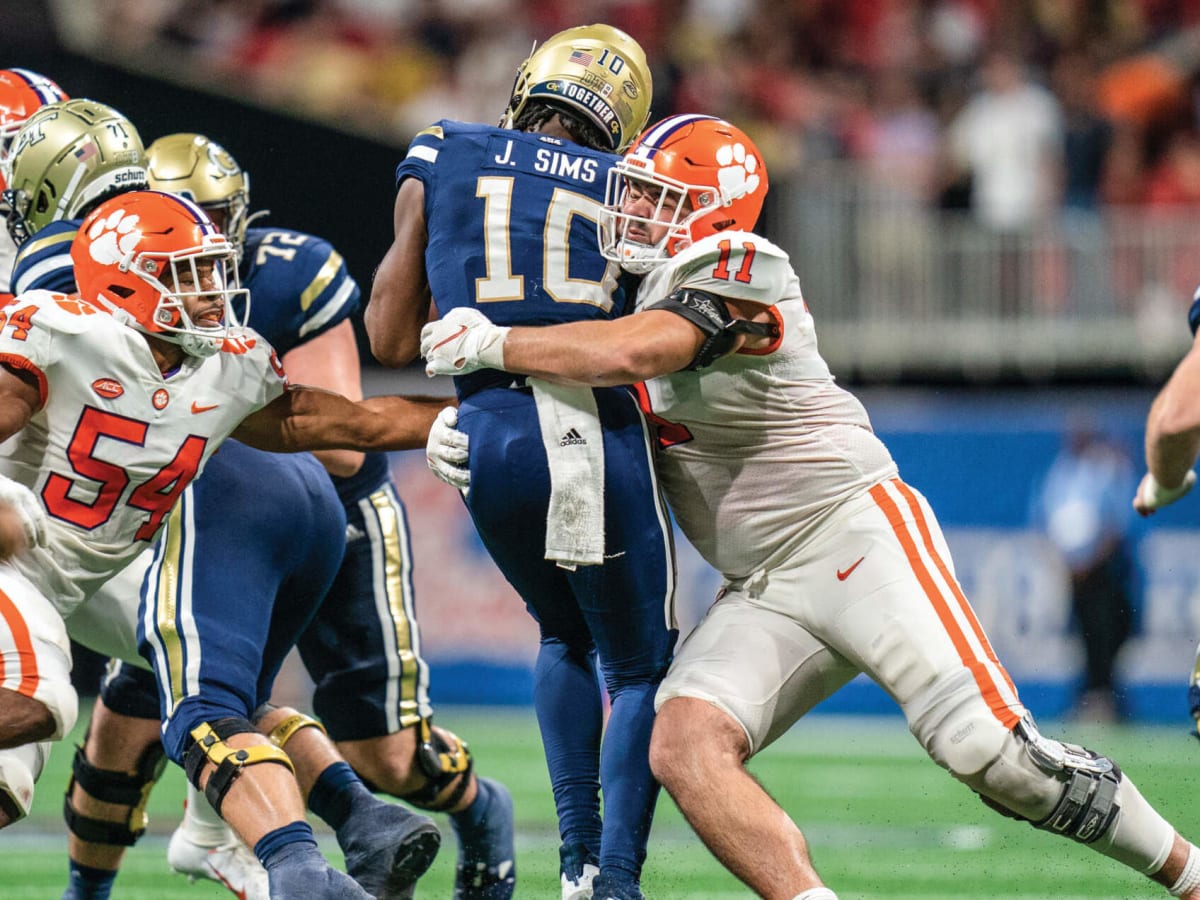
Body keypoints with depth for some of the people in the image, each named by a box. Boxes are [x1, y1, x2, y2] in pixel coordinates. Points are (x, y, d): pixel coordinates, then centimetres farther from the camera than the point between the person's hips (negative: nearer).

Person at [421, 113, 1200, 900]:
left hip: (855, 535, -8)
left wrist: (490, 344, -18)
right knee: (684, 747, -18)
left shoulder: (734, 273, -14)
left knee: (994, 754, -15)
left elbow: (630, 354, -31)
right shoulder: (633, 290, 13)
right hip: (764, 593, 8)